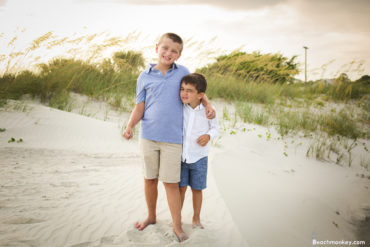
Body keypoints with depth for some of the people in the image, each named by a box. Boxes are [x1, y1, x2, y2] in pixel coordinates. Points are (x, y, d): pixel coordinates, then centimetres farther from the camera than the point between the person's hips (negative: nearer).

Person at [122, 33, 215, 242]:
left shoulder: (183, 72, 4)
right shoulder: (145, 77, 3)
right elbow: (139, 108, 3)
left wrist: (208, 105, 1)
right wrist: (130, 126, -13)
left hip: (172, 138, -1)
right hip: (148, 136, 1)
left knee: (171, 182, -1)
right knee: (150, 179, 13)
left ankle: (177, 226, 10)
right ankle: (151, 217, 33)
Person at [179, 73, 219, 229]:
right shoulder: (180, 108, -7)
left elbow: (215, 128, 3)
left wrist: (208, 136, -16)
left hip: (199, 157, -1)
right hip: (181, 156, 1)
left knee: (197, 189, 11)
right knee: (181, 187, 7)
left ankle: (196, 218, 29)